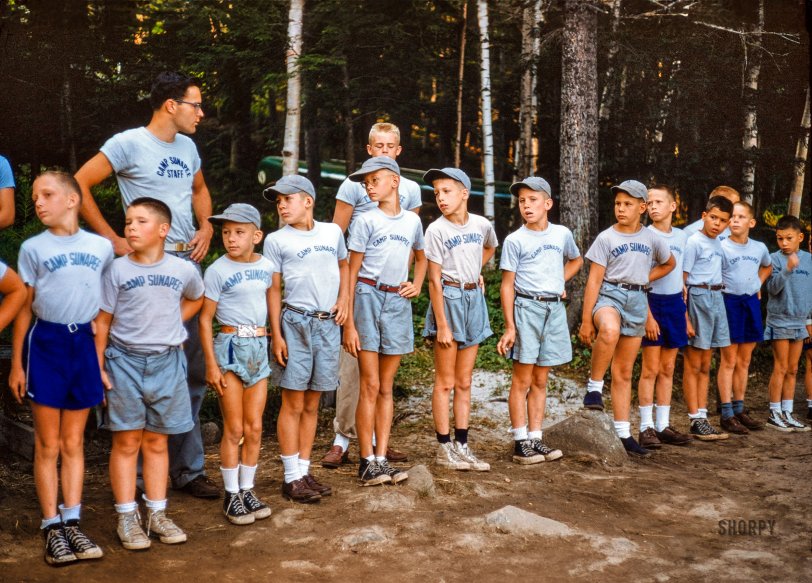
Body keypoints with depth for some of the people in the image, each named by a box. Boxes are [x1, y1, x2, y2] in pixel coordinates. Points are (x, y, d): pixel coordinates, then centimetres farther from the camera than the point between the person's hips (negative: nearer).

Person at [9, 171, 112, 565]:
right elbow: (23, 308, 2)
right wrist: (16, 365, -2)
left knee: (73, 443, 8)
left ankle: (72, 523, 14)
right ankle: (52, 528, 9)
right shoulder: (33, 248, 2)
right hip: (46, 344, -1)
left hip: (83, 344, 2)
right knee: (48, 445, 2)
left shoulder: (102, 247, 6)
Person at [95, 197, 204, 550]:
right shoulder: (117, 270, -5)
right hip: (125, 361, -2)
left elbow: (196, 299, 22)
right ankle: (127, 518, 10)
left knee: (157, 442, 10)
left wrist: (173, 322, 7)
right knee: (127, 441, 2)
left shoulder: (182, 269, 0)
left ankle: (157, 514, 19)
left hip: (167, 362, 2)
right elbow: (102, 321, -3)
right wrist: (98, 367, -8)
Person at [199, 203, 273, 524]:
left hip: (259, 347, 4)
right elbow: (205, 319, -7)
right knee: (234, 428, 0)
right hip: (230, 345, -4)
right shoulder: (217, 271, -8)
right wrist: (211, 364, -11)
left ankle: (247, 490, 19)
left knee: (254, 427, 8)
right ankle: (231, 495, 12)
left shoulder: (265, 266, 5)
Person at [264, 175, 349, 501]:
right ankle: (292, 478, 7)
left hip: (329, 325, 3)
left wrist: (343, 300, 7)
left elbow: (343, 266, 23)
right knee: (293, 404, -1)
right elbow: (274, 289, -2)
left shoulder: (332, 232, 8)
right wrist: (276, 335, -8)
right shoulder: (277, 240, -1)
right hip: (296, 323, -3)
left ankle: (304, 472, 18)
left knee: (312, 404, 10)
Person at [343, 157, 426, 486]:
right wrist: (349, 324, -9)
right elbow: (351, 273, -4)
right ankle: (367, 462, 1)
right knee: (370, 385, -5)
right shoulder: (366, 221, -2)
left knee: (386, 387, 8)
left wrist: (417, 283, 8)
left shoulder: (412, 221, 9)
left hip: (398, 302, 4)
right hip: (368, 298, -4)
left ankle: (381, 458, 12)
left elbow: (420, 257, 29)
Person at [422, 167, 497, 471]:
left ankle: (462, 445, 15)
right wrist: (442, 325, -16)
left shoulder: (482, 224, 3)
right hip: (449, 300, -5)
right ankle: (444, 449, 7)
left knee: (464, 382, 9)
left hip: (474, 298, 5)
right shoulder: (436, 230, -10)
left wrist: (476, 272, 12)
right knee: (445, 382, 0)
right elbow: (434, 280, -12)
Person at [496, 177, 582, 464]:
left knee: (540, 381, 9)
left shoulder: (562, 234, 8)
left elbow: (576, 260, 29)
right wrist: (509, 327, -10)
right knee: (522, 381, -2)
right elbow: (507, 285, -4)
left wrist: (560, 283, 11)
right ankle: (521, 443, 3)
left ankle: (535, 439, 15)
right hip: (526, 308, -4)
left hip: (555, 309, 4)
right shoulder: (515, 240, -4)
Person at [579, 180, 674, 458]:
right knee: (609, 331, -41)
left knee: (624, 372, 9)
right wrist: (586, 320, -12)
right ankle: (594, 387, -21)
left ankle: (623, 434, 15)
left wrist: (646, 278, 8)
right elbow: (594, 280, -7)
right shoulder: (606, 238, -4)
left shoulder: (651, 238, 6)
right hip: (609, 295, -3)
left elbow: (669, 263, 25)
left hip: (637, 301, 4)